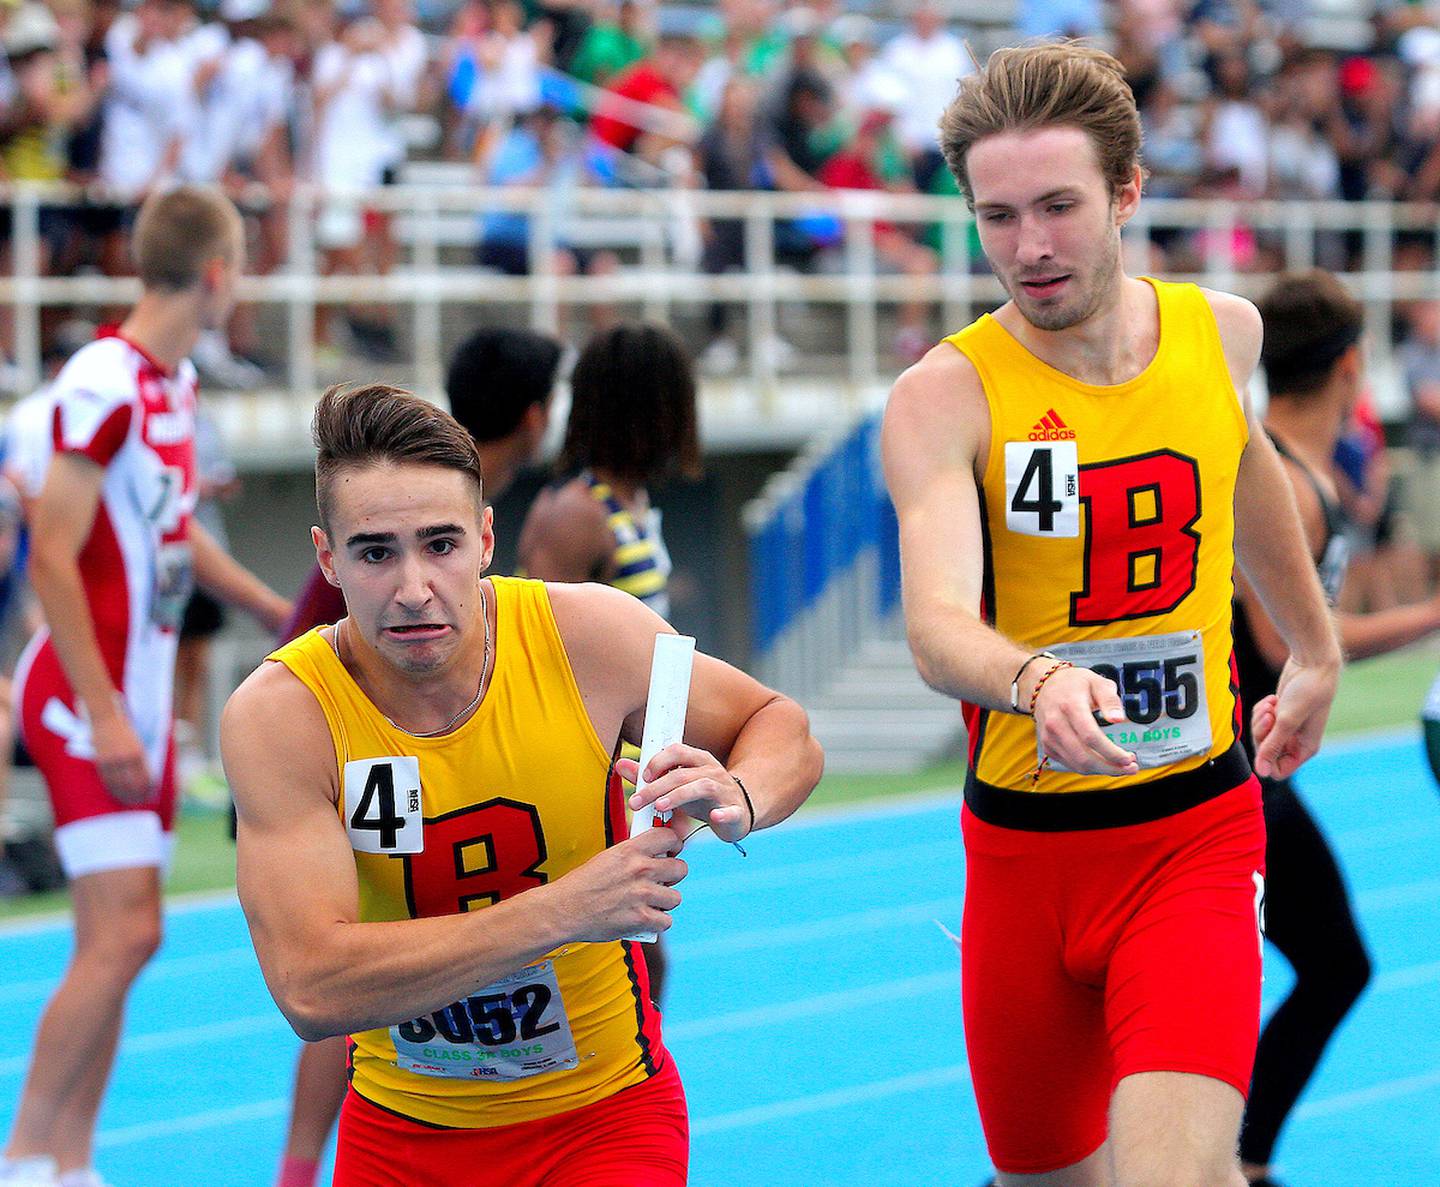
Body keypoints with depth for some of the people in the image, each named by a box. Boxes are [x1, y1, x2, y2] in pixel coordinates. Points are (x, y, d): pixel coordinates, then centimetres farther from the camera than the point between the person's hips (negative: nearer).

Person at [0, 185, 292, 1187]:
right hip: (85, 694, -9)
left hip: (140, 697, 9)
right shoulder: (104, 384, -18)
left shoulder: (178, 381, 11)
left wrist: (280, 611, 26)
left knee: (118, 939, 8)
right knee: (123, 933, -14)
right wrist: (105, 712, -22)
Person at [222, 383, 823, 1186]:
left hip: (602, 1117, 0)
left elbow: (783, 729, 3)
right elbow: (311, 987, -29)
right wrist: (563, 910, -34)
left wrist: (736, 803, -21)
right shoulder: (279, 715, -19)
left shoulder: (588, 634, -14)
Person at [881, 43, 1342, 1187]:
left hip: (1198, 834, 0)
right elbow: (938, 622, -28)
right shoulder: (945, 396, -13)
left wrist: (1316, 646, 35)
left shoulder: (1221, 330, 0)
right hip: (1024, 847, 0)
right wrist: (1037, 682, -49)